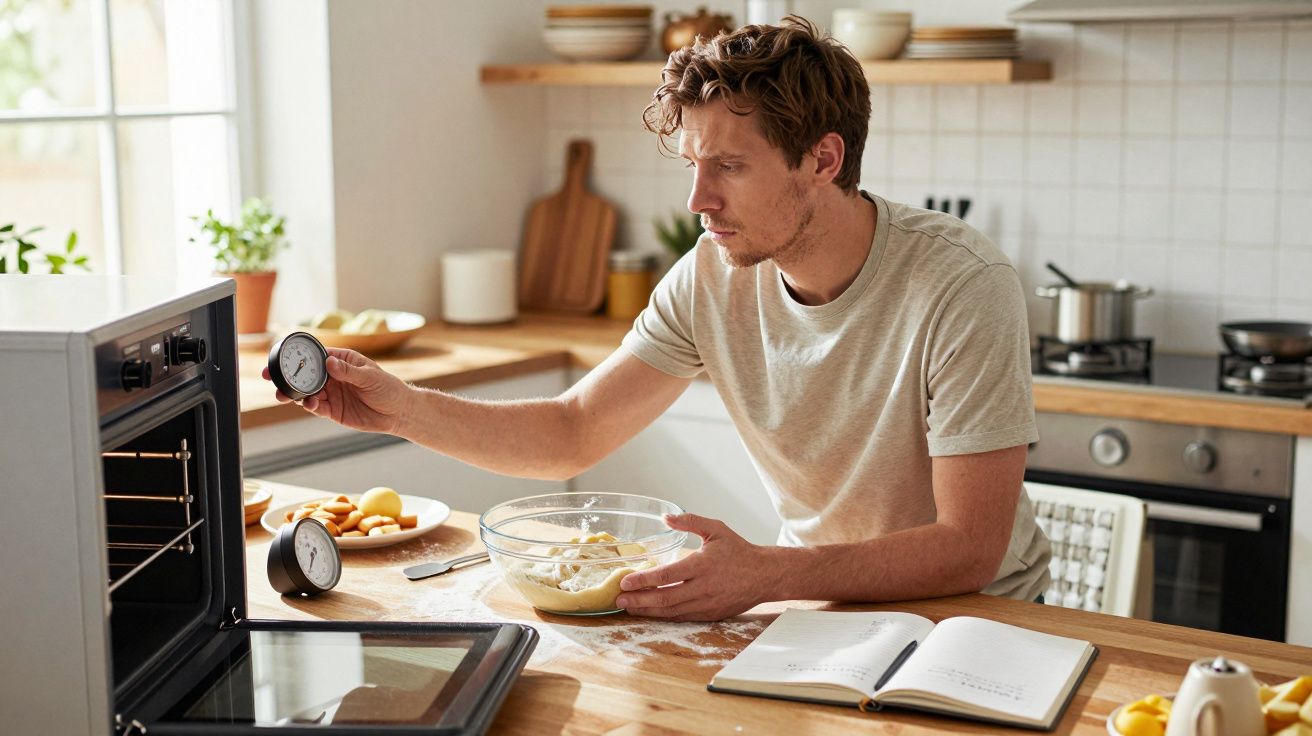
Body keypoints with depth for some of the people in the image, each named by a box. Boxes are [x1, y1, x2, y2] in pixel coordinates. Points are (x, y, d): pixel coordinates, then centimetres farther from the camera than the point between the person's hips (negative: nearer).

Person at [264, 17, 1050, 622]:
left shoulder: (962, 286, -23)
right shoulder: (713, 276, -8)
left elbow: (969, 549, -24)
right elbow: (572, 433, -3)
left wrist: (765, 573, -37)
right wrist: (404, 407, -18)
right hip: (817, 599, 4)